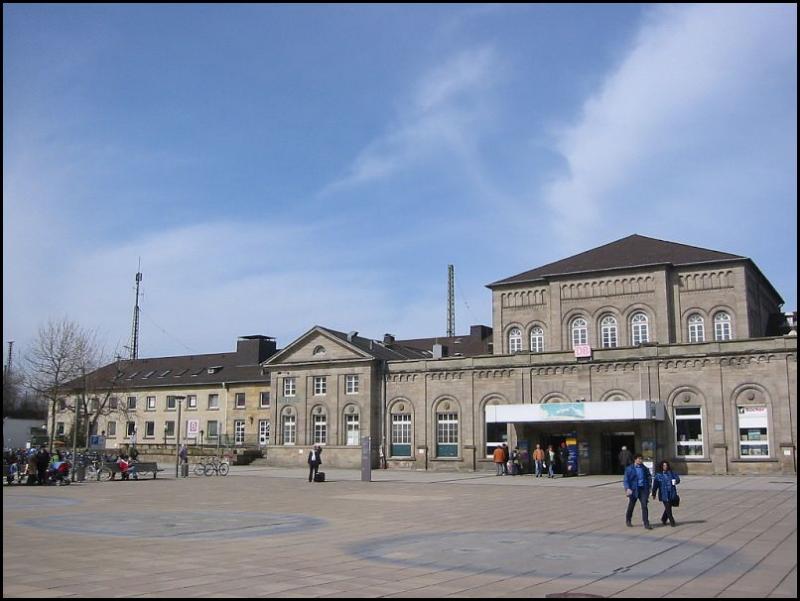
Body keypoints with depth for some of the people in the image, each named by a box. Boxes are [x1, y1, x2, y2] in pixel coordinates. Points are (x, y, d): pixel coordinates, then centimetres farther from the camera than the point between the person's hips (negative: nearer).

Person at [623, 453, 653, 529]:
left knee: (644, 506, -8)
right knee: (631, 505, 13)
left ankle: (646, 523, -6)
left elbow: (649, 477, 16)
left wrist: (649, 487, 7)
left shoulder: (644, 468, 6)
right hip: (633, 489, -2)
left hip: (643, 489, 2)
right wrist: (627, 488, -20)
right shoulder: (629, 469, -4)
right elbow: (625, 480, -7)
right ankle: (628, 521, 34)